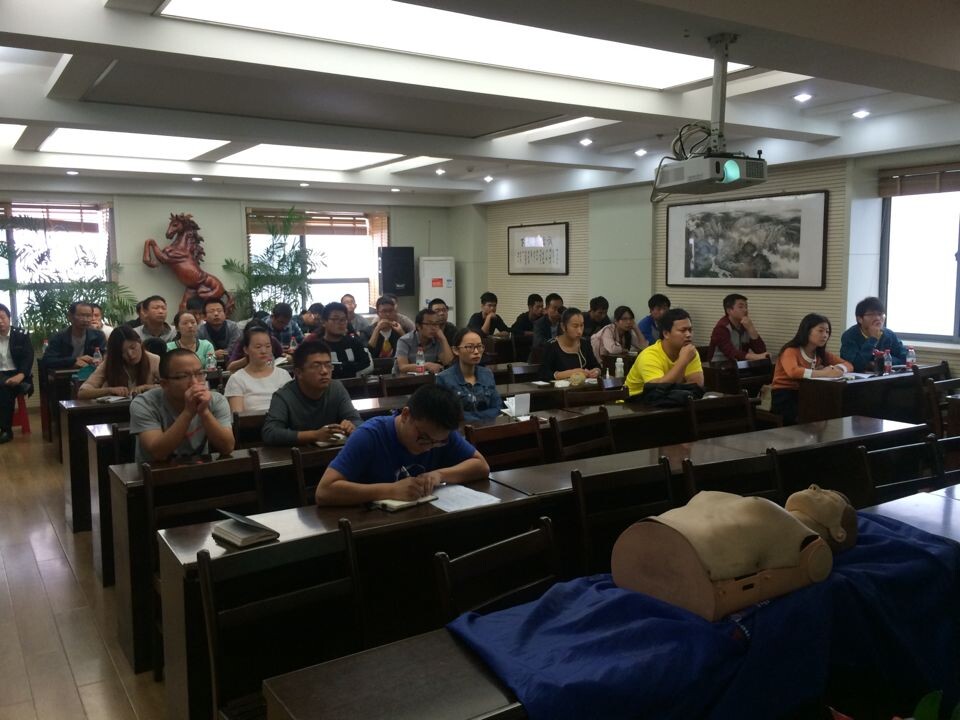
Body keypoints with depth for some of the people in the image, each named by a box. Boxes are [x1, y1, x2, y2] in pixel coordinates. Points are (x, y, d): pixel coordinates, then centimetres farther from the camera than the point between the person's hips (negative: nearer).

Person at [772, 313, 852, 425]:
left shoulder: (821, 353, 9)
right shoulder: (791, 351, -13)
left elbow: (848, 365, 4)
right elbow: (793, 371, -34)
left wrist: (834, 369, -18)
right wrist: (824, 373, -37)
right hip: (783, 397, -6)